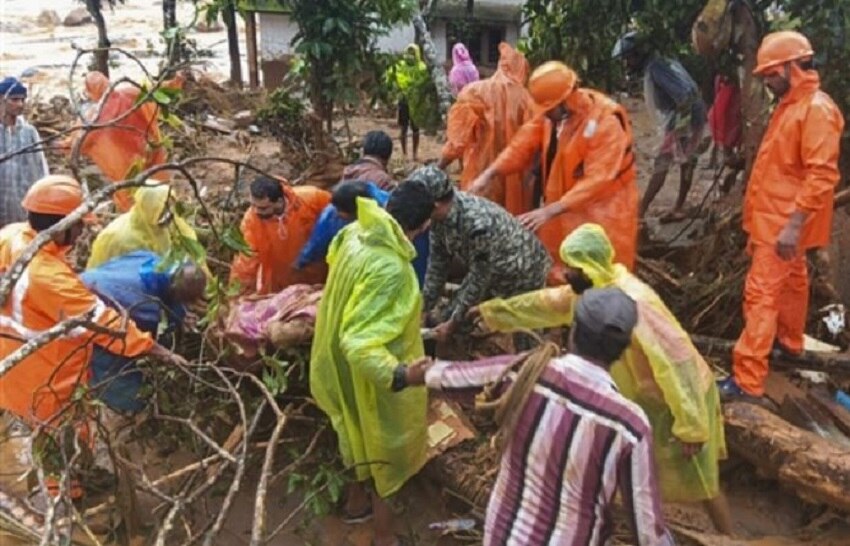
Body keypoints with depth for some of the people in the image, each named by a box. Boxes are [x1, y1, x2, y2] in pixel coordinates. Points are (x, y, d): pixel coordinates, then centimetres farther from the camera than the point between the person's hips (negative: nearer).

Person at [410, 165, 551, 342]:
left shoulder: (478, 224, -39)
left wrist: (453, 323, -19)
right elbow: (437, 264, -5)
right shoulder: (441, 214, -16)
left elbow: (479, 281, -29)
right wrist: (424, 309, -4)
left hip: (522, 277, -7)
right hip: (493, 276, 7)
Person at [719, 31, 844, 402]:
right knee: (790, 281, 24)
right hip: (773, 217, 10)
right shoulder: (790, 104, 11)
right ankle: (789, 341, 42)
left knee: (761, 293, -12)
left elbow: (822, 175, -25)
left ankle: (747, 380, -11)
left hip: (785, 223, -10)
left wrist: (794, 224, -28)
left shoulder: (817, 109, -19)